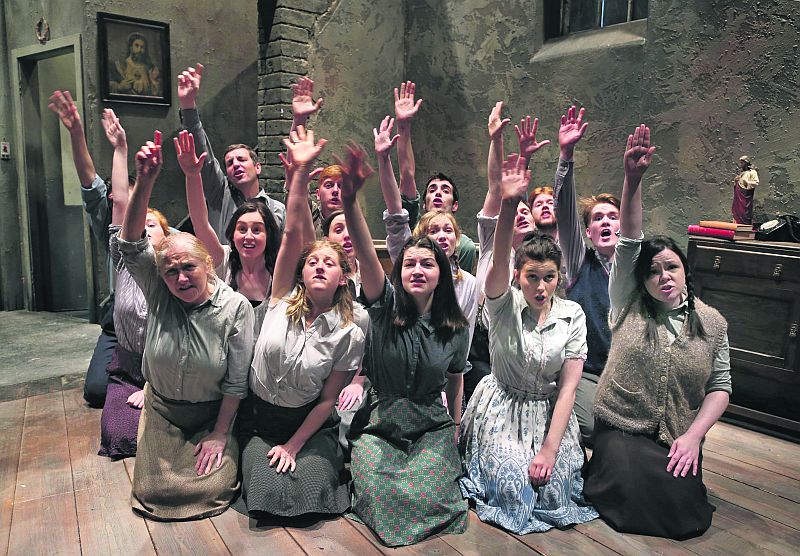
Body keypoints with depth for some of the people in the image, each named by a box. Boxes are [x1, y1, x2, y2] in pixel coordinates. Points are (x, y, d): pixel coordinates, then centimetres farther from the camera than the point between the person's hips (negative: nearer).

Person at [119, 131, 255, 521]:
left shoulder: (235, 306, -19)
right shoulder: (159, 295, -11)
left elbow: (236, 380, -13)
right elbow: (131, 244, -25)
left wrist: (219, 433, -10)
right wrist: (145, 181, -39)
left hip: (212, 413, -2)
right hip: (161, 411, 2)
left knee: (214, 487, -13)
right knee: (153, 491, -5)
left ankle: (216, 450, 22)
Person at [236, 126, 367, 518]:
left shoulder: (350, 330, -11)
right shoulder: (284, 300, -9)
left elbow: (328, 398, -7)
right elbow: (294, 234, -21)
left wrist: (293, 445, -12)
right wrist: (301, 171, -29)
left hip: (310, 424, -1)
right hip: (259, 417, 1)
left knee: (309, 489, -20)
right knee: (267, 492, -18)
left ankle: (329, 464, 15)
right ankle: (261, 458, 17)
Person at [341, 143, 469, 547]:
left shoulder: (454, 328, 1)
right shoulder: (385, 306, -9)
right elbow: (366, 256, -28)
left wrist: (454, 433, 18)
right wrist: (350, 200, -44)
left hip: (431, 429, 2)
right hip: (377, 425, -1)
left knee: (429, 499, -22)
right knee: (381, 498, -22)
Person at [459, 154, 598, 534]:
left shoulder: (572, 315, -8)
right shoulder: (504, 304, -12)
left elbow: (568, 386, -9)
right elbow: (499, 260, -35)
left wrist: (550, 449, -15)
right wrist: (509, 204, -51)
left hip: (550, 413, 2)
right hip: (502, 409, -2)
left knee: (555, 495, -12)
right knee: (514, 492, -17)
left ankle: (550, 464, 21)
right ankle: (486, 470, 16)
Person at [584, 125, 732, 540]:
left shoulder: (712, 322, 4)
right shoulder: (628, 304, -2)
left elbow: (720, 385, 4)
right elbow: (629, 242, -14)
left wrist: (693, 436, -12)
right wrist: (632, 180, -25)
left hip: (678, 438, 2)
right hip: (621, 428, -2)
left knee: (689, 516, -16)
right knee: (638, 500, -23)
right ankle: (605, 472, 10)